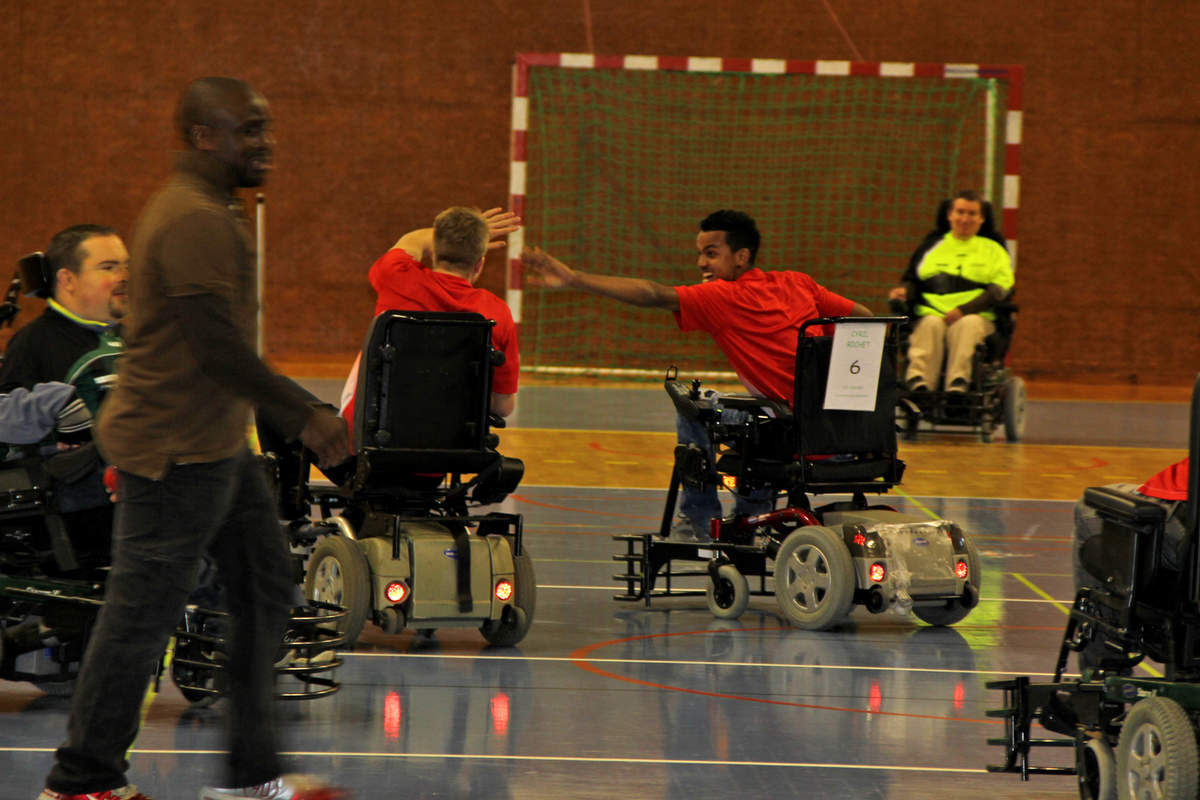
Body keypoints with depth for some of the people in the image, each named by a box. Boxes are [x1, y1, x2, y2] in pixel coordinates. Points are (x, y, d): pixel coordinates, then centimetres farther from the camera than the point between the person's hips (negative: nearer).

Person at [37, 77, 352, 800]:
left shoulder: (210, 211, 15)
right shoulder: (196, 221, -20)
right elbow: (220, 347, -25)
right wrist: (305, 416, -19)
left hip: (216, 445, 11)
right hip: (177, 452, -11)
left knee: (265, 592, 12)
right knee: (141, 618, -2)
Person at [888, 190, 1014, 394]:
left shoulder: (993, 250, 19)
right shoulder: (931, 248, 26)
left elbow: (1001, 289, 3)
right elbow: (912, 279, 25)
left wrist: (964, 310, -12)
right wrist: (904, 291, -3)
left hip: (976, 317, -1)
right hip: (932, 313, 2)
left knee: (969, 324, -37)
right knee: (931, 324, -34)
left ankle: (958, 383, -53)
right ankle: (919, 383, -52)